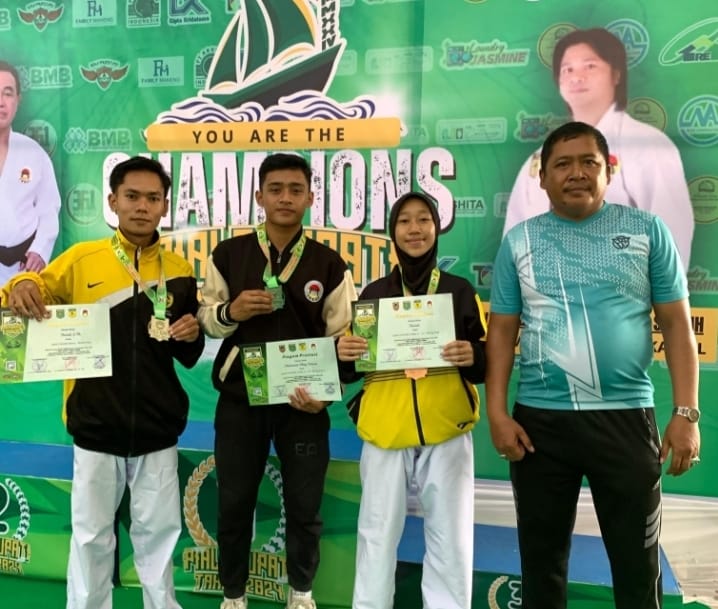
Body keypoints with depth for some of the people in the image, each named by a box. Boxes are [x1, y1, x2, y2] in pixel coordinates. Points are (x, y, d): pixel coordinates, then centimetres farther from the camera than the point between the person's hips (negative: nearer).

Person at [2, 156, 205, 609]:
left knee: (159, 530, 14)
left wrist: (193, 335, -13)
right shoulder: (80, 258, -3)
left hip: (157, 427, 1)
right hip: (95, 425, -1)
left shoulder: (179, 271, 2)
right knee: (91, 533, 14)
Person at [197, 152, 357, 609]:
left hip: (303, 402, 0)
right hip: (239, 399, 1)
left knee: (305, 506, 11)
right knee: (234, 504, 12)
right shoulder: (228, 254, 2)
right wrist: (230, 311, -16)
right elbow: (205, 318, 6)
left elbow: (341, 339, -1)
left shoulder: (330, 264, 0)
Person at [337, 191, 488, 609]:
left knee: (451, 537, 7)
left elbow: (488, 361, 5)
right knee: (378, 533, 8)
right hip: (385, 430, 1)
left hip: (447, 431, 0)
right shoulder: (373, 293, 8)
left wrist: (473, 357, -16)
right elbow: (352, 369, 10)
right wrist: (343, 353, -11)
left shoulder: (460, 290, 6)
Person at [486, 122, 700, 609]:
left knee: (638, 562, 12)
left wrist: (687, 412, -5)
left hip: (627, 417, 0)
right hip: (540, 420, 1)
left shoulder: (647, 231, 3)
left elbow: (676, 324, 2)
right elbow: (502, 331, 5)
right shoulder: (519, 241, 5)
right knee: (542, 557, 15)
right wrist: (496, 411, -4)